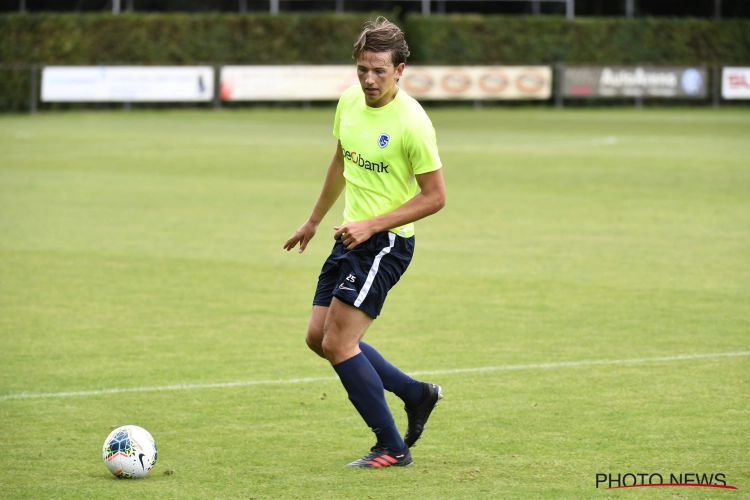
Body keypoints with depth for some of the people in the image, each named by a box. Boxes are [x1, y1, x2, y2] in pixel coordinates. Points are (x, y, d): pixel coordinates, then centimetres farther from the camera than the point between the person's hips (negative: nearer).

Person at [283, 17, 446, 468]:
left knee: (338, 343, -12)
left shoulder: (412, 122, -19)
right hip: (352, 236, 9)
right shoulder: (349, 102, 3)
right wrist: (315, 221, 30)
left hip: (385, 243, -9)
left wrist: (372, 225, -21)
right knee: (319, 338, 11)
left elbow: (435, 197, -16)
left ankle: (392, 449, -1)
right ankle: (416, 394, 24)